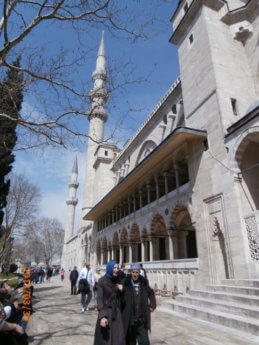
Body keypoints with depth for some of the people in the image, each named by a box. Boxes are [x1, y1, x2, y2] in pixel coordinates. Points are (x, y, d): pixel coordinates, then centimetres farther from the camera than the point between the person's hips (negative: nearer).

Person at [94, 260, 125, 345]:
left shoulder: (118, 281, 4)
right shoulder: (102, 281, -12)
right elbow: (100, 299, -14)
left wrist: (121, 290, -8)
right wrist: (102, 316, -23)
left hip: (116, 312, 4)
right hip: (106, 311, -4)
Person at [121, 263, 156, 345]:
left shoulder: (144, 282, 0)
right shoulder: (125, 283, -10)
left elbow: (151, 293, 17)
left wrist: (152, 305, 7)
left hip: (142, 319, 2)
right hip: (130, 319, -1)